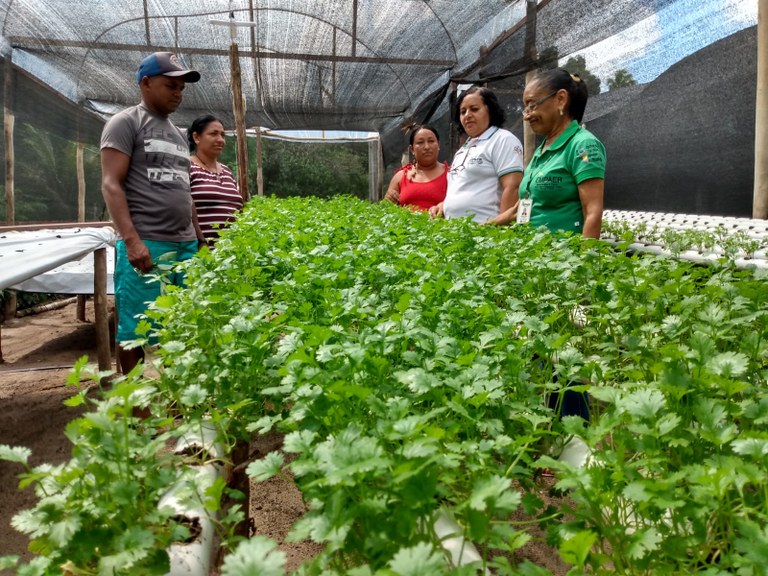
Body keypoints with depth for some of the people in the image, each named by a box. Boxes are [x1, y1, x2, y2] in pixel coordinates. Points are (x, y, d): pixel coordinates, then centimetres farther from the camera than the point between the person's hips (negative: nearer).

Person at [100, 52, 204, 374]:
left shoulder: (177, 133, 21)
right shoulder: (125, 123, 0)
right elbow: (111, 185, -9)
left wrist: (199, 237, 18)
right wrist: (132, 240, -20)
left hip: (186, 245, 7)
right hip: (146, 245, -7)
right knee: (135, 331, -2)